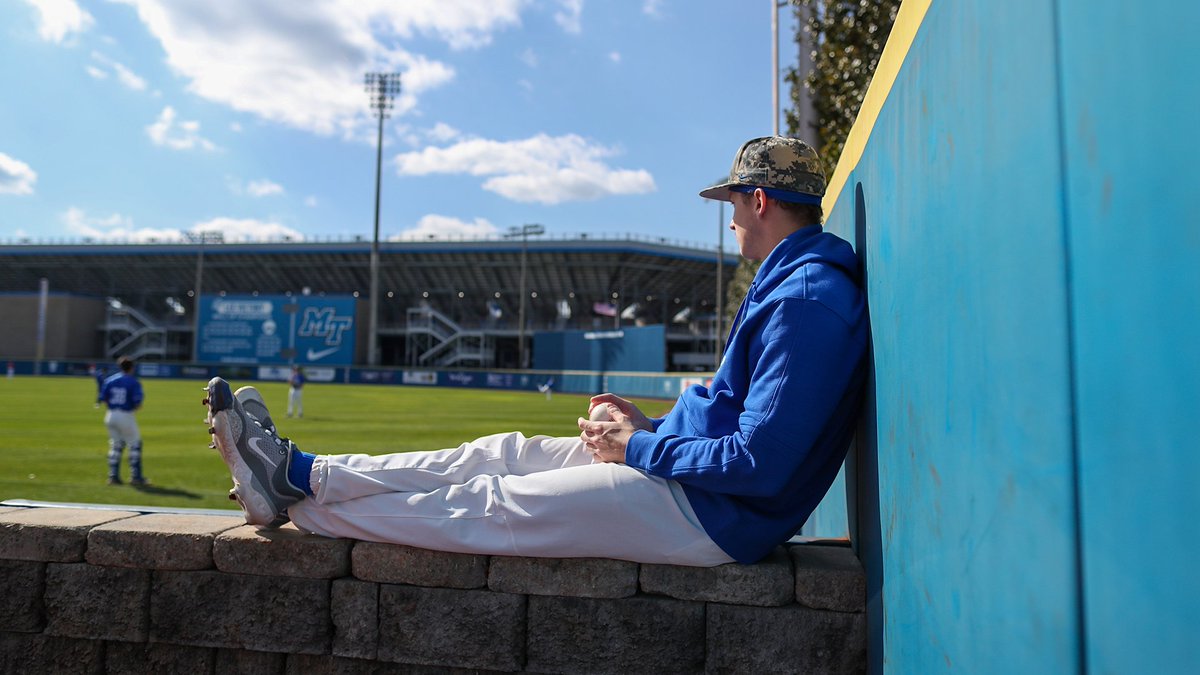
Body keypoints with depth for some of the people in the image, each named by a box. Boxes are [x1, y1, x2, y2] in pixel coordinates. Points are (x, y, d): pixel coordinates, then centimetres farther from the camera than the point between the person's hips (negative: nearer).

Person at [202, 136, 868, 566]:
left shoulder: (808, 299, -21)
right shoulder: (787, 283, 14)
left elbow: (761, 463, -27)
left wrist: (640, 449, -16)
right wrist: (650, 426, 6)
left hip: (712, 515, -9)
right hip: (680, 466, 9)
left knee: (492, 505, -6)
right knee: (506, 453, 4)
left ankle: (295, 501, 7)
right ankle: (299, 472, 11)